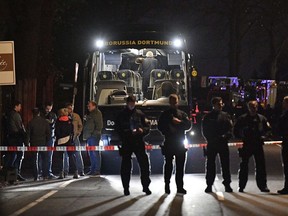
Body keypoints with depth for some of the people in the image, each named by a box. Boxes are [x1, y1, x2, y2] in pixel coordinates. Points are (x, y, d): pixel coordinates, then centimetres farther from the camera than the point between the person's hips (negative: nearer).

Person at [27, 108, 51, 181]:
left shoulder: (31, 122, -5)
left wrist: (29, 141, 9)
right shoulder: (45, 122, 0)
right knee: (44, 159, 9)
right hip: (43, 142, 1)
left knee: (35, 160, 4)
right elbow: (49, 133, 1)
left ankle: (36, 176, 1)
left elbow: (28, 133, -4)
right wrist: (47, 141, 11)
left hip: (34, 143, -1)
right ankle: (45, 175, 4)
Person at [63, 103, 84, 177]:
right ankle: (65, 171, 7)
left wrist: (78, 133, 0)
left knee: (78, 154, -2)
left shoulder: (76, 116, 8)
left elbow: (80, 126, 14)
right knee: (66, 155, 1)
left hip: (75, 137, 1)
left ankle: (81, 171, 1)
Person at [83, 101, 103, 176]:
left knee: (95, 153, -9)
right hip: (89, 136, 10)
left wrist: (95, 132, -17)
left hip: (94, 136, -10)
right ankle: (92, 169, 17)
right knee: (91, 153, 11)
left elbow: (99, 125, -13)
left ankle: (97, 170, -9)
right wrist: (85, 134, 16)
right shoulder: (90, 114, 22)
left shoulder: (97, 113, -5)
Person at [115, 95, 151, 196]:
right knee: (126, 166, 2)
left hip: (138, 142, 1)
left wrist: (142, 130, -13)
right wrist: (127, 133, -14)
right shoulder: (121, 115, 5)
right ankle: (126, 188, 9)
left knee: (144, 164, -2)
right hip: (126, 143, -1)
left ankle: (146, 186, 7)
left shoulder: (139, 114, 8)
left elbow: (147, 127, 9)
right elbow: (117, 129, 2)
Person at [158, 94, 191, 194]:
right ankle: (167, 186, 4)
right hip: (169, 143, -2)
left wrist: (180, 122, -12)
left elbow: (188, 125, 3)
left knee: (180, 165, 2)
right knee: (168, 165, -1)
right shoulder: (165, 114, 8)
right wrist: (167, 133, -12)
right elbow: (160, 126, 3)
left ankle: (180, 187, 6)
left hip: (180, 143, 2)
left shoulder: (182, 114, 13)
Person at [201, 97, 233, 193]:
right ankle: (209, 185, 7)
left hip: (223, 143, 1)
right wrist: (211, 139, -9)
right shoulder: (208, 117, 4)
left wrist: (225, 136, -14)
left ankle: (227, 184, 7)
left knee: (225, 164, 2)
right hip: (211, 144, -1)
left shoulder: (226, 116, 7)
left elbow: (230, 129, 4)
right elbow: (205, 131, 3)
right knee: (210, 164, 1)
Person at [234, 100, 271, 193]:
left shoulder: (262, 118, 4)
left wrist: (263, 136, -2)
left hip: (258, 144, 1)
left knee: (261, 165, 2)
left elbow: (268, 129, 12)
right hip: (246, 144, -1)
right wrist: (242, 137, -8)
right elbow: (236, 131, 4)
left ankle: (262, 185, 9)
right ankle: (241, 186, 11)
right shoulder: (242, 119, -1)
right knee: (244, 165, 3)